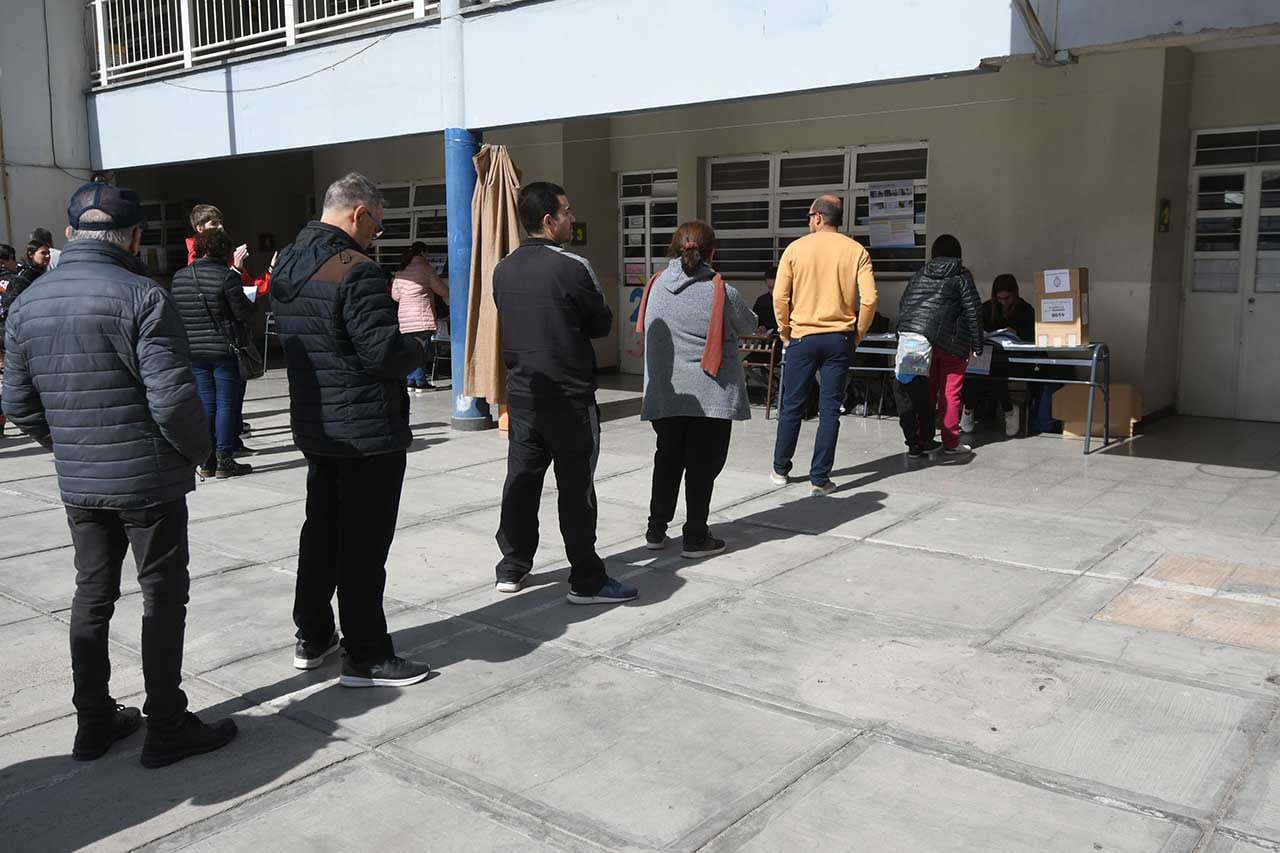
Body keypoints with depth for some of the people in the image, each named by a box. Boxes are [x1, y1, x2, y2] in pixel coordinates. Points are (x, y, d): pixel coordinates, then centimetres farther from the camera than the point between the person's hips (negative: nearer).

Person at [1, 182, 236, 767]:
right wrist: (198, 449, -5)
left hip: (77, 483, 6)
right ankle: (167, 729, 13)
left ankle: (93, 722, 27)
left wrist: (69, 447, 19)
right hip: (149, 478, -6)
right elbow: (172, 397, -21)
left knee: (92, 595, 17)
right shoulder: (140, 296, -17)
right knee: (164, 598, 5)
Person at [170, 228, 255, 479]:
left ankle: (206, 462, 13)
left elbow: (174, 313, 10)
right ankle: (224, 461, 4)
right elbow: (244, 313, -12)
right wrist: (248, 304, 9)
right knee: (226, 404, 2)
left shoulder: (179, 277, 5)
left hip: (193, 351, 5)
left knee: (205, 404, 11)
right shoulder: (227, 276, -13)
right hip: (225, 350, -5)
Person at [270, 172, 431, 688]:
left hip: (313, 425, 9)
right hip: (367, 430, -9)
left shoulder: (287, 265, 9)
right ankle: (366, 658, 10)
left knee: (321, 529, 20)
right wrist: (418, 348, -4)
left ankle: (312, 637, 31)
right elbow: (384, 352, -25)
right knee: (363, 544, 0)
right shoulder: (356, 272, -20)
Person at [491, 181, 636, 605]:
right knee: (576, 487, 0)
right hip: (569, 395, -6)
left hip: (522, 392, 6)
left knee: (521, 479, 13)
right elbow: (602, 324, -5)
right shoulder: (573, 267, -14)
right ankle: (586, 581, 7)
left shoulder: (503, 270, 5)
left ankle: (512, 569, 23)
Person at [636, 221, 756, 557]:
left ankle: (656, 530, 24)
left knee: (667, 459, 18)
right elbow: (749, 324, 5)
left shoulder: (656, 286, 0)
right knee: (703, 464, 6)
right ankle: (695, 538, 12)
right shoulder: (721, 292, -11)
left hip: (663, 393, 4)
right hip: (711, 394, -4)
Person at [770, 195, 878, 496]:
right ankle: (820, 478, 5)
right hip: (839, 339, 1)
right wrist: (857, 334, 5)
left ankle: (780, 470, 21)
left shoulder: (796, 248, -2)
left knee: (792, 406, 10)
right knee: (830, 409, 4)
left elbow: (780, 296, -5)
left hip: (802, 337, 0)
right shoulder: (856, 251, 0)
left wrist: (785, 332, 8)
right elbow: (869, 298, -8)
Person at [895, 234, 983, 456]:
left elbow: (903, 306, 13)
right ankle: (950, 443, 9)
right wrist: (977, 346, 3)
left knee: (925, 392, 10)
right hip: (950, 343, -4)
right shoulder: (961, 277, 4)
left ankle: (919, 441, 11)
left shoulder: (919, 276, 15)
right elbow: (973, 312, -1)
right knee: (950, 393, 4)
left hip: (916, 343, 4)